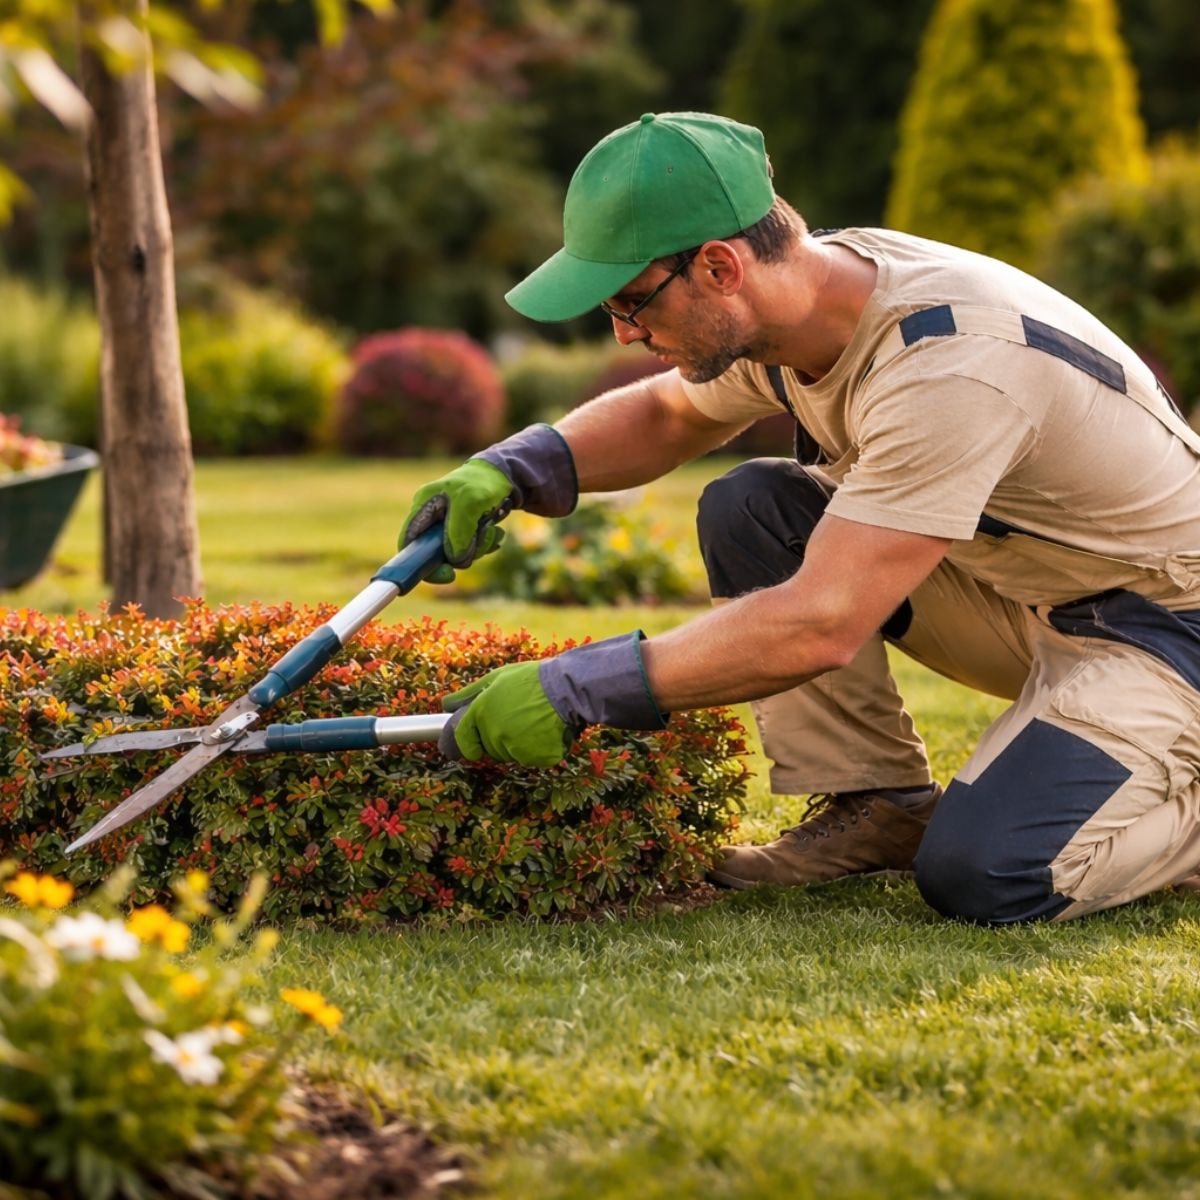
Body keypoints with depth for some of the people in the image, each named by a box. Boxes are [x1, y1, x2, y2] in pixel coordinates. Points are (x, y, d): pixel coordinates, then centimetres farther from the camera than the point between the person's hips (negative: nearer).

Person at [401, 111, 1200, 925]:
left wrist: (575, 689, -38)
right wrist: (508, 470, -5)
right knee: (750, 511, -6)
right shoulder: (784, 304, -8)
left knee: (983, 875, -28)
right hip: (1020, 583, 8)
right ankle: (880, 807, 1)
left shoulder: (949, 365, -35)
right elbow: (663, 414, 14)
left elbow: (820, 625, -39)